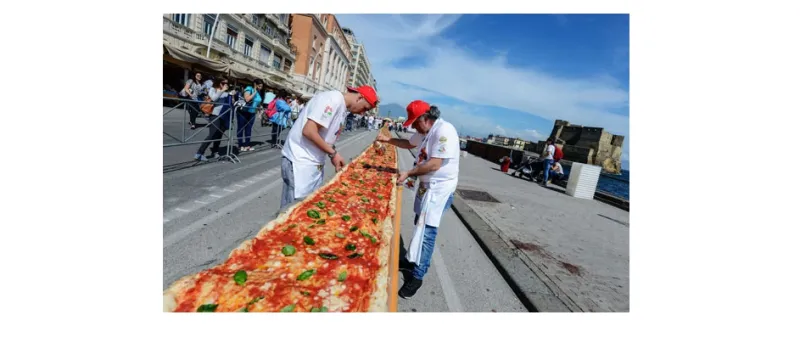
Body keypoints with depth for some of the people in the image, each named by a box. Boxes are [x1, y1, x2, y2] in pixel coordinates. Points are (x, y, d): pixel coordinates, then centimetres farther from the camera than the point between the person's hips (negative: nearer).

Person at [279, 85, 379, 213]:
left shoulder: (342, 108, 14)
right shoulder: (334, 99, -16)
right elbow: (308, 131, -23)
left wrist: (333, 156, 5)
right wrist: (333, 153, -15)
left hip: (314, 163, 9)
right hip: (301, 161, -9)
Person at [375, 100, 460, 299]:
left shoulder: (444, 131, -22)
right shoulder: (425, 131, 9)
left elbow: (434, 164, -26)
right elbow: (409, 143, 27)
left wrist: (408, 174, -19)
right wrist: (389, 140, 13)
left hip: (440, 189, -9)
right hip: (427, 185, 10)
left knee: (426, 231, -6)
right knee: (421, 226, 18)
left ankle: (417, 276, 6)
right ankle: (412, 261, 34)